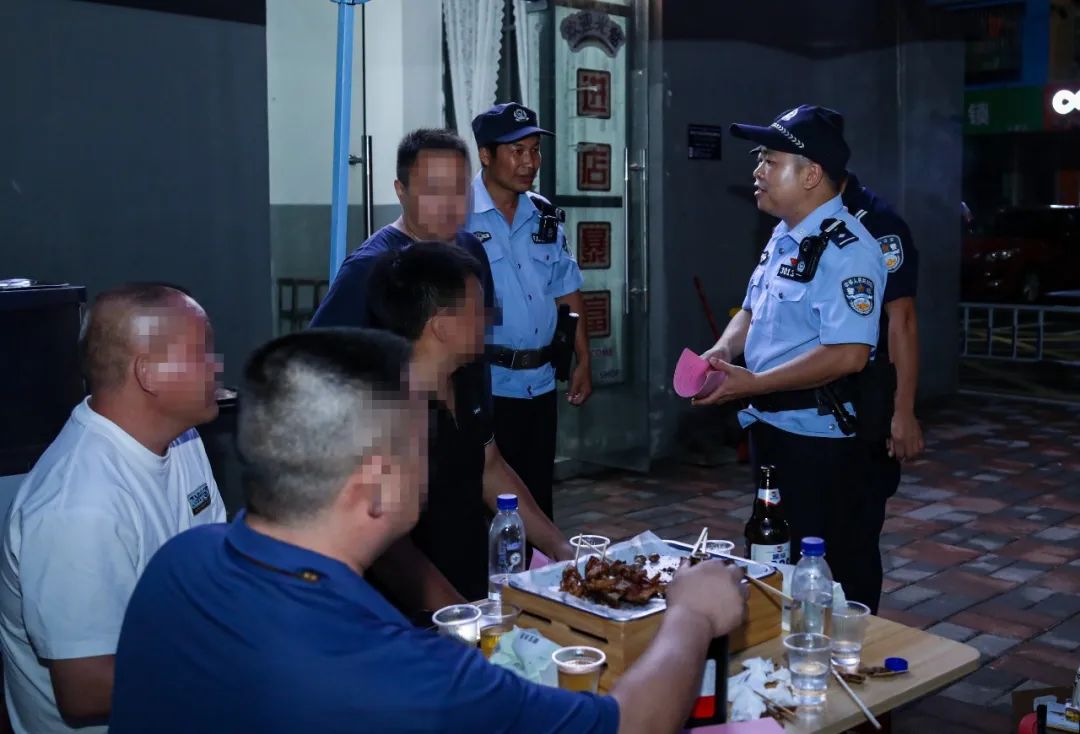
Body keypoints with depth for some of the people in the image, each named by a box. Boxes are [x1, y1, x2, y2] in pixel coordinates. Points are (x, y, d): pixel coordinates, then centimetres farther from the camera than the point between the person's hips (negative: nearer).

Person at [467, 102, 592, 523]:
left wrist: (583, 361, 12)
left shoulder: (545, 217, 11)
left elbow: (567, 293, 15)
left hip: (539, 385, 6)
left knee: (538, 501, 14)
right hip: (484, 385, -6)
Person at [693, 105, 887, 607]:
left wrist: (752, 384, -24)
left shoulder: (845, 249, -20)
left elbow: (848, 355, -28)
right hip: (769, 428, 10)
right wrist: (722, 350, -1)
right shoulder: (783, 238, 10)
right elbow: (752, 311, 20)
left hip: (819, 439, -10)